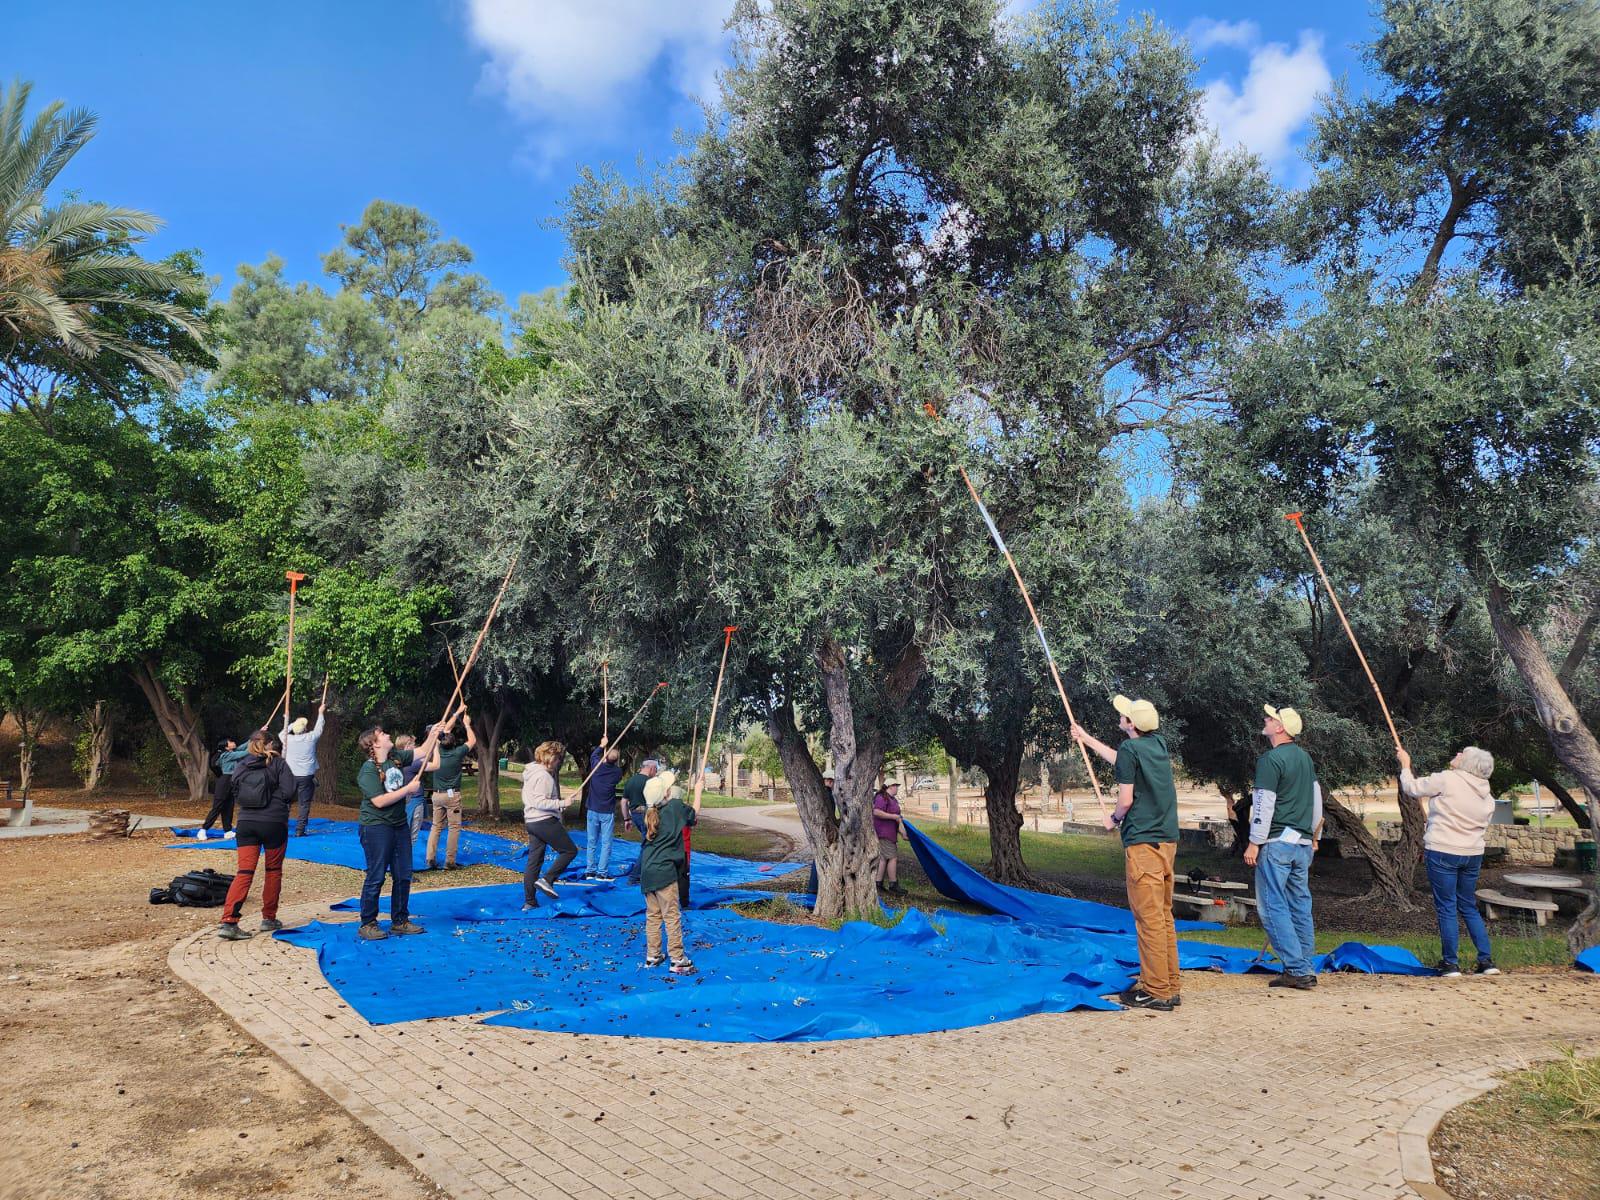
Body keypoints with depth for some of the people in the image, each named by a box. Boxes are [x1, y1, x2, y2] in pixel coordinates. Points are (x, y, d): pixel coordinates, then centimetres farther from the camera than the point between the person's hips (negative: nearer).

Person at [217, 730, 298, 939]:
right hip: (274, 823, -3)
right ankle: (269, 918, 21)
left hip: (246, 823, 3)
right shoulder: (278, 763, -5)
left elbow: (235, 794, 11)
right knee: (273, 871, 13)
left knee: (244, 871, -1)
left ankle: (228, 922, -13)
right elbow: (288, 791, -11)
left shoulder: (241, 766, 7)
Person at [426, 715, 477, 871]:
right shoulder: (457, 753, -12)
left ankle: (430, 859, 9)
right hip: (452, 795, -5)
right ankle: (450, 862, -3)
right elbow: (472, 740, 4)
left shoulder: (438, 751, -1)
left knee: (436, 826, 13)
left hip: (437, 795, 5)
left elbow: (445, 731, 15)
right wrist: (467, 724, 16)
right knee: (454, 828, 0)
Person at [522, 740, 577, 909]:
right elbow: (539, 802, -23)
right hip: (545, 820, -10)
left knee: (534, 861, 11)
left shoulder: (530, 772, 16)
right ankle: (546, 880, -7)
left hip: (532, 821, 10)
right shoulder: (544, 775, -16)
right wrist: (561, 803, -22)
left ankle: (529, 902, 13)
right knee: (570, 850, 1)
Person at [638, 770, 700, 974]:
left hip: (647, 871, 6)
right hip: (664, 871, -6)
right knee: (672, 916, 0)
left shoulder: (649, 812, 8)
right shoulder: (675, 807, -9)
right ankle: (677, 960, 3)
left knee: (652, 915, 16)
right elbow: (695, 814, 11)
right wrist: (698, 791, 24)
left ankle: (652, 956, 23)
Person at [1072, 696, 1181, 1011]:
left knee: (1149, 917, -4)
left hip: (1143, 842, -9)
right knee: (1164, 916, 13)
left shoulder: (1130, 748, -12)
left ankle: (1156, 991, -1)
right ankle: (1170, 987, 18)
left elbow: (1126, 800, -13)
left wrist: (1114, 819, 8)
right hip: (1167, 840, 9)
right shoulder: (1159, 744, 13)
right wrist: (1087, 739, 39)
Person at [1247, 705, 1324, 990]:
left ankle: (1297, 969, -6)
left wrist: (1254, 843, -12)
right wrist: (1314, 836, 27)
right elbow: (1317, 800, 19)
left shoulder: (1270, 760, -13)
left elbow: (1264, 805, -16)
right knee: (1300, 905, 11)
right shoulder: (1305, 758, 12)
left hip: (1277, 842, -8)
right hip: (1303, 843, 8)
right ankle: (1305, 970, 15)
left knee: (1272, 905, -4)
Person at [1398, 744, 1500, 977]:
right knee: (1469, 908, 18)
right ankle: (1487, 960, 17)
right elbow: (1480, 826, 16)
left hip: (1443, 853, -7)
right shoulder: (1487, 796, 9)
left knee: (1446, 909, 1)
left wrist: (1405, 764, 13)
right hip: (1472, 854, 7)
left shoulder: (1448, 780, -14)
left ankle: (1451, 963, 6)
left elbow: (1412, 788, -6)